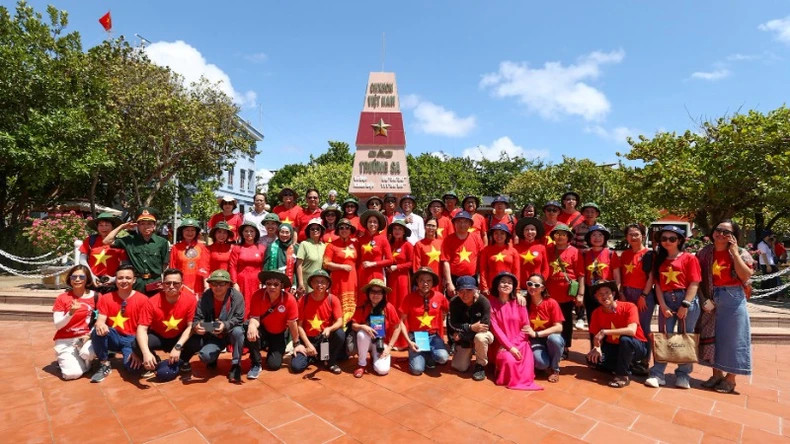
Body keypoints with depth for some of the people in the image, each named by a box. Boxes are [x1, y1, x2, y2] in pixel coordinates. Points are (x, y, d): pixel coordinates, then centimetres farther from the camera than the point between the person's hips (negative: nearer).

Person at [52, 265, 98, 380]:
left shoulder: (95, 296, -2)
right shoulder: (62, 298, -5)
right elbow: (57, 325, -8)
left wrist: (90, 334, -17)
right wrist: (71, 313, -25)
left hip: (85, 337, 1)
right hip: (65, 340, 0)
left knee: (88, 352, -35)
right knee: (73, 373, -18)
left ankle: (84, 360, 4)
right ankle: (64, 359, 18)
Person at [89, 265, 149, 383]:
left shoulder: (142, 299, -7)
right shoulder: (106, 298, 3)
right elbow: (100, 320, -9)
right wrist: (100, 324, -35)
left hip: (131, 340, -2)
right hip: (113, 337, 3)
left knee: (132, 366, -28)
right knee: (98, 331, -30)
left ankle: (128, 354, 10)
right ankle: (104, 364, -9)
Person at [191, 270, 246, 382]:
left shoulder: (237, 296, -19)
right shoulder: (205, 297, -12)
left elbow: (239, 319, -20)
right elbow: (197, 318, -12)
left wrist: (225, 325, -38)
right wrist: (196, 326, -36)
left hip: (231, 332, -2)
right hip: (213, 336, 2)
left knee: (238, 331, -36)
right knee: (204, 356, -24)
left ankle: (235, 366, -14)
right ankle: (213, 358, 20)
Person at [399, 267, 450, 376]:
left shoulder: (439, 296, -5)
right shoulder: (410, 297, -9)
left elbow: (448, 313, 14)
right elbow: (402, 321, -2)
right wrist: (409, 341, -11)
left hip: (433, 336, 1)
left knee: (443, 357, -27)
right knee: (417, 369, -18)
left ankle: (429, 356, 8)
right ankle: (424, 355, 16)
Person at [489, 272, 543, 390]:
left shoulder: (518, 302, 0)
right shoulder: (492, 304, -3)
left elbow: (526, 326, -1)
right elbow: (495, 328, -9)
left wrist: (513, 343, -12)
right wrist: (509, 347, -19)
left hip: (520, 342, 1)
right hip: (503, 344, -1)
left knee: (527, 365, -26)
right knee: (509, 360, -30)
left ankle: (523, 380, 3)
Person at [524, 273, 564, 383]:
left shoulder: (551, 303, -13)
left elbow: (558, 327, -18)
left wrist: (536, 333, -26)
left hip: (551, 337, 0)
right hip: (535, 341, 0)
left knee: (554, 338, -38)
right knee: (541, 363, -32)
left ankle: (555, 369, -7)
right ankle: (547, 364, 11)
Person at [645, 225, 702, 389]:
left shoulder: (689, 258, -2)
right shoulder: (660, 260, 11)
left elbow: (694, 284, -8)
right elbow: (658, 284, 6)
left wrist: (685, 305, -13)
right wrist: (662, 305, -5)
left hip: (686, 300, -3)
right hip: (666, 301, 3)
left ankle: (683, 375, 17)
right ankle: (657, 373, 6)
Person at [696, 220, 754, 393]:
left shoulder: (740, 253, -3)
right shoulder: (705, 252, 2)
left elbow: (746, 276, -17)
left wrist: (734, 252, -17)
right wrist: (703, 298, -7)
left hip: (732, 301, -2)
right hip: (710, 300, 3)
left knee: (731, 337, 4)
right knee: (711, 336, 10)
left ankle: (730, 378, 19)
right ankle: (717, 374, 27)